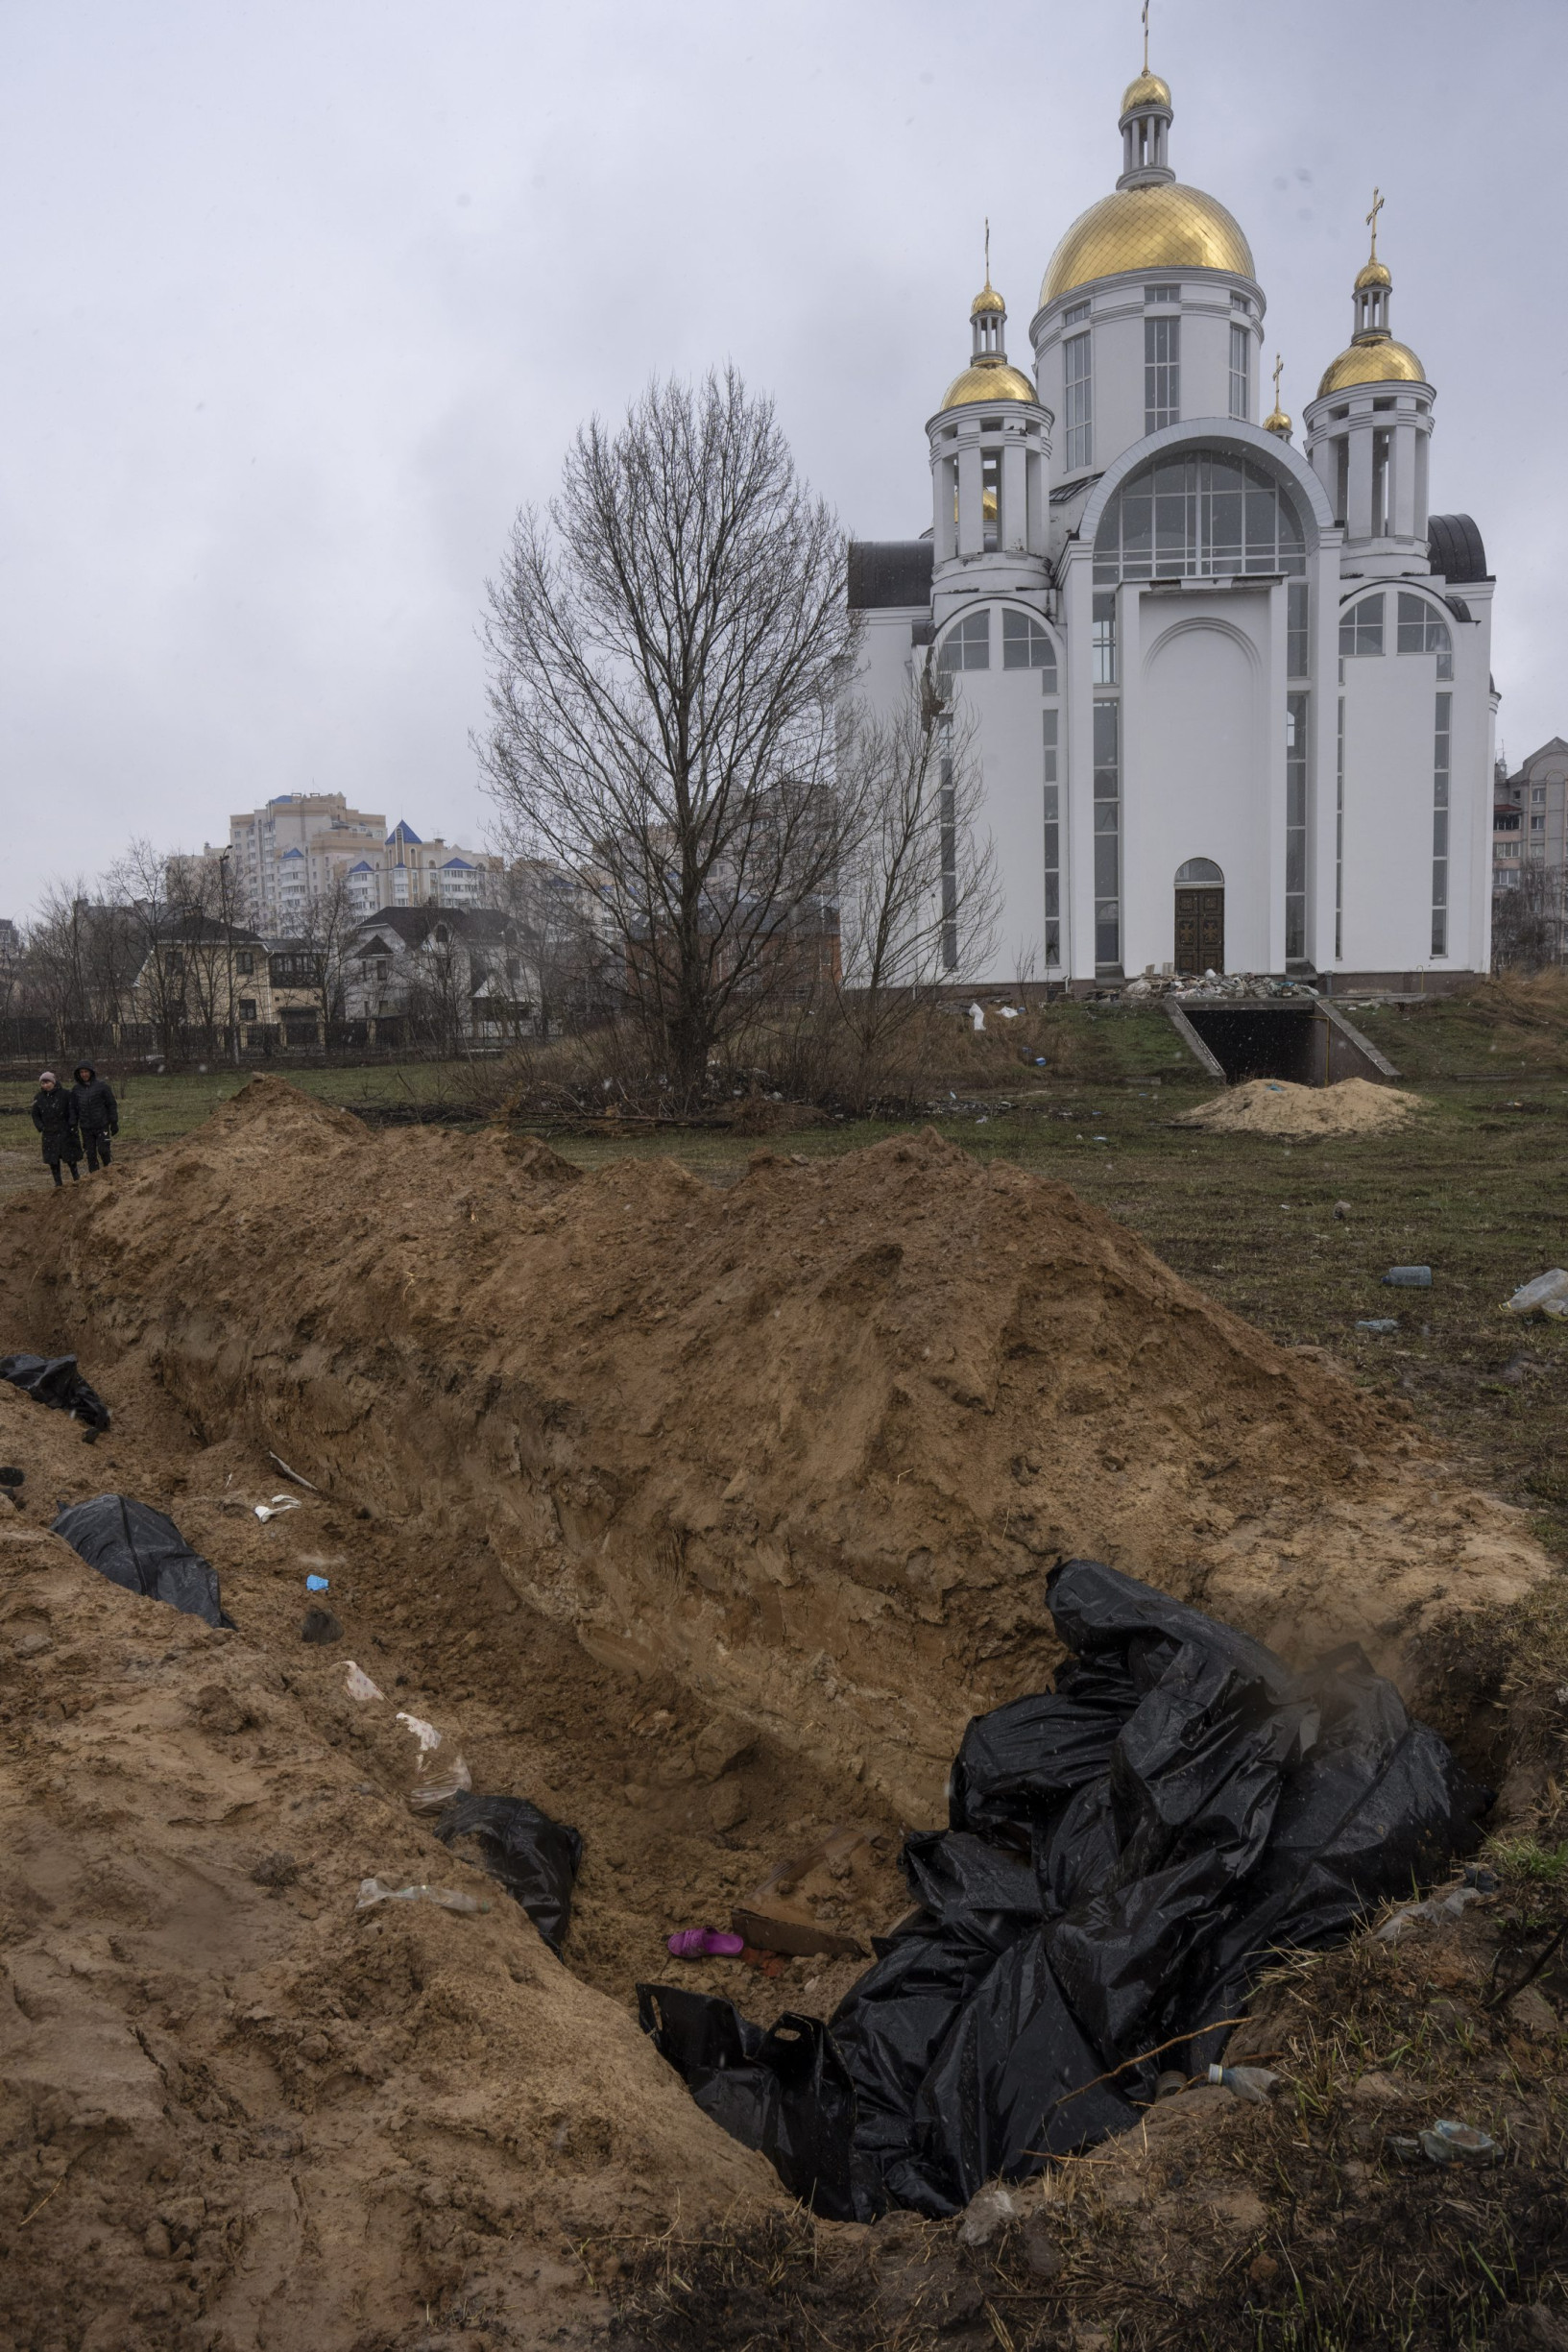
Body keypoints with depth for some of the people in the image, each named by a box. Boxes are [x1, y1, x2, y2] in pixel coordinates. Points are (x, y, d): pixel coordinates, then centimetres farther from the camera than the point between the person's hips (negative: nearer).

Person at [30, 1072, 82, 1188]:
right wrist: (41, 1128, 0)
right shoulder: (38, 1098, 5)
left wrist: (72, 1125, -13)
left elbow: (72, 1110, -3)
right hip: (49, 1133, 3)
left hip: (65, 1131, -3)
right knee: (52, 1159, 1)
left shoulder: (64, 1094, -5)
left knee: (70, 1156, 4)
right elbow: (35, 1115, 13)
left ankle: (75, 1177, 23)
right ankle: (58, 1182, 9)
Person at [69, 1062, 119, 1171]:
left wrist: (114, 1123, -5)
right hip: (86, 1128, 3)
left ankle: (107, 1168, 17)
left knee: (103, 1149, -8)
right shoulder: (76, 1089, 6)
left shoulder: (102, 1086, -4)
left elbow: (112, 1105, -2)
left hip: (102, 1125, -3)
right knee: (90, 1154, 5)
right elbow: (73, 1109, 12)